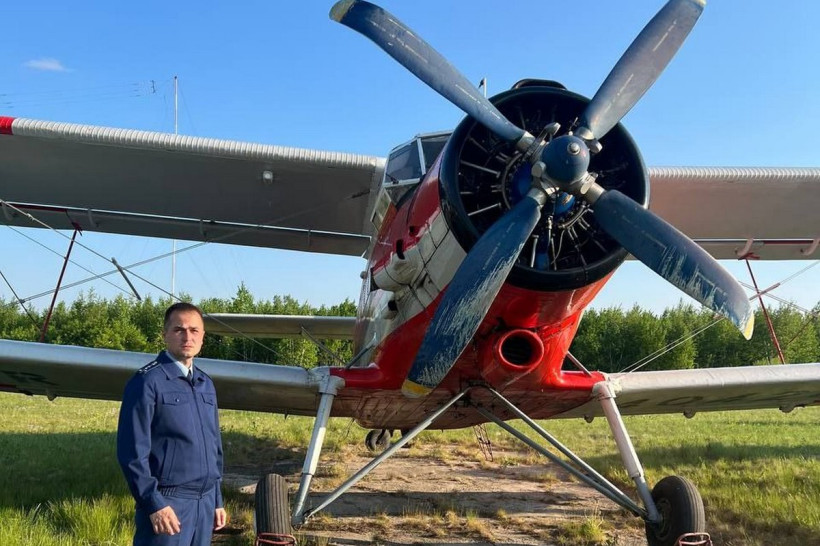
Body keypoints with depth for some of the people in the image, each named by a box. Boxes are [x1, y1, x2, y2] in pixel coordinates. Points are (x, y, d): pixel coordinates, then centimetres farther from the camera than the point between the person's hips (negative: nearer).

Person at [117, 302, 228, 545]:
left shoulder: (206, 384, 12)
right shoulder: (148, 382, -9)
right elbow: (133, 452, -13)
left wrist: (217, 500, 16)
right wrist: (154, 504, -17)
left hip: (205, 502, 7)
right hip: (168, 502, -7)